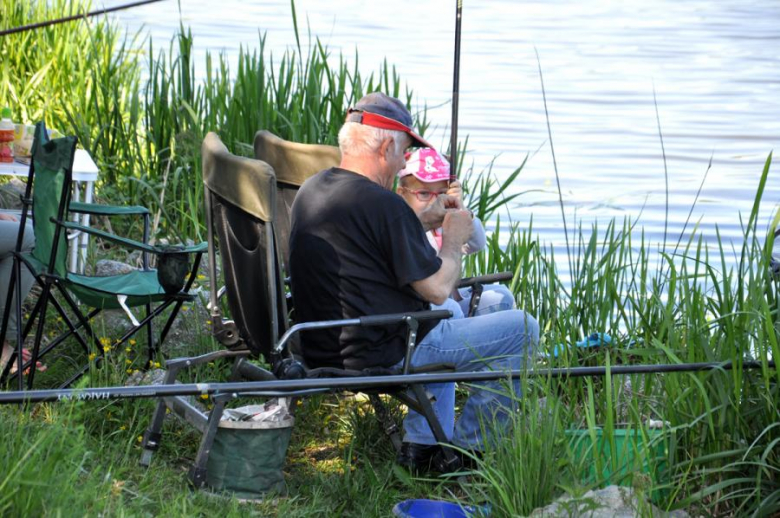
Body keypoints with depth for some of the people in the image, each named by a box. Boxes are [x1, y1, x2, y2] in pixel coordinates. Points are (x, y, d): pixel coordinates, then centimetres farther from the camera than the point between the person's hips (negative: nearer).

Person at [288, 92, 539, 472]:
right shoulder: (383, 204, -21)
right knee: (521, 329, 0)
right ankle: (466, 447, 10)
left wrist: (424, 221, 21)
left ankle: (422, 444, 26)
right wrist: (453, 238, 2)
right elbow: (437, 289, -16)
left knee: (440, 320, 38)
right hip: (378, 357, -10)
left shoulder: (311, 189, 7)